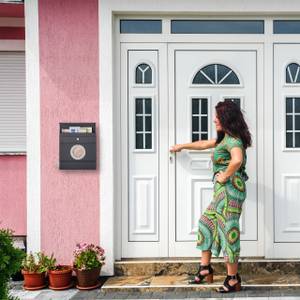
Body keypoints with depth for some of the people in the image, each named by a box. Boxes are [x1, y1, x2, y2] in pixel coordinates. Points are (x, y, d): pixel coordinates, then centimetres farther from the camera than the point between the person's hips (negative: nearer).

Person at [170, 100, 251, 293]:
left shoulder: (233, 139, -13)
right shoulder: (225, 138, 18)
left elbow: (237, 160, -34)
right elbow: (204, 144, 33)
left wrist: (224, 176, -19)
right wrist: (182, 146, 42)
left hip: (230, 188, -10)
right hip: (222, 191, 10)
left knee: (228, 230, -6)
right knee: (206, 224, 15)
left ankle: (233, 279, 3)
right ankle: (205, 268, 23)